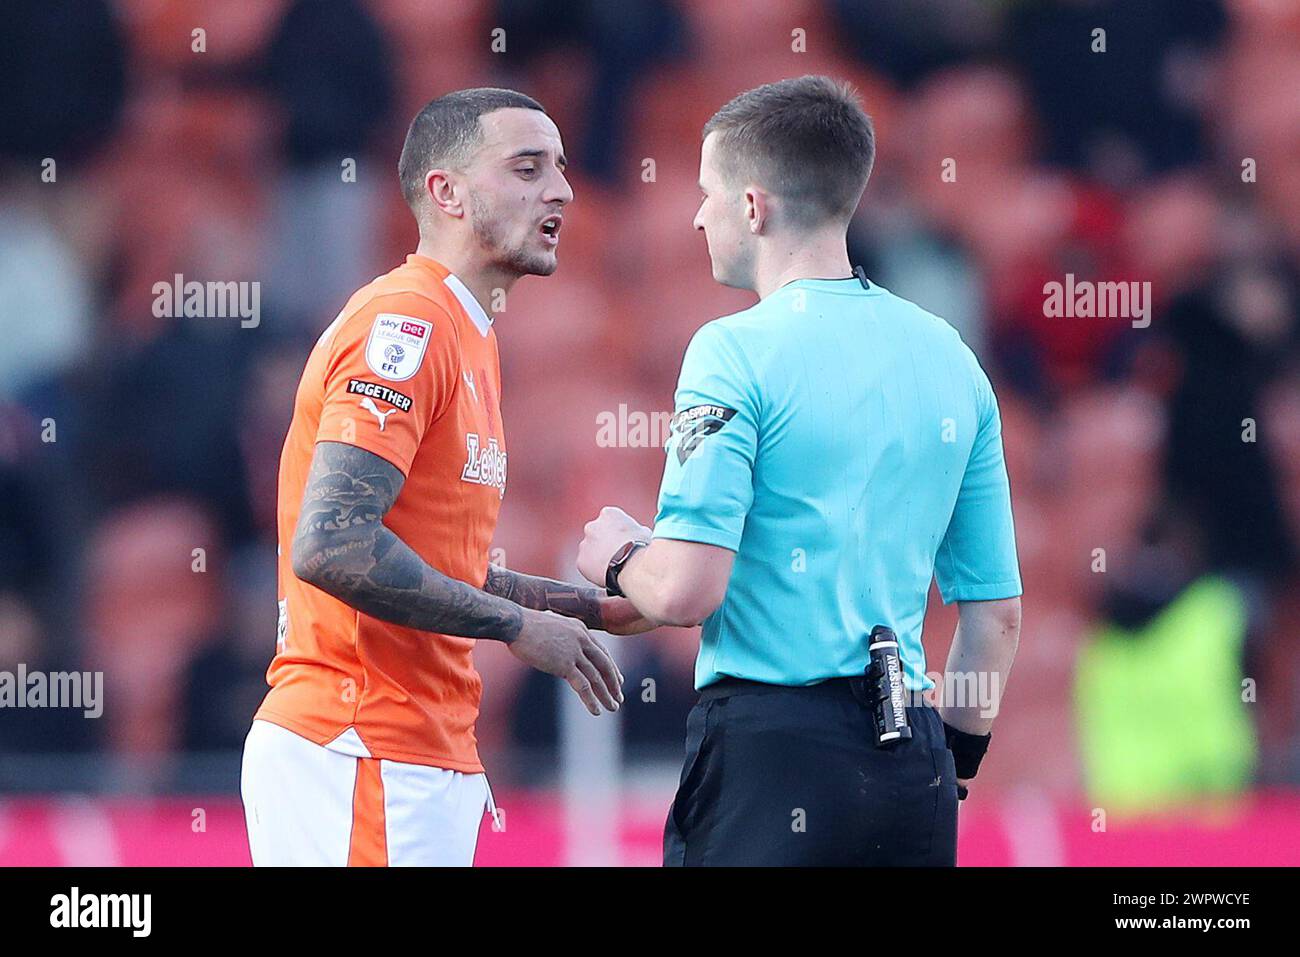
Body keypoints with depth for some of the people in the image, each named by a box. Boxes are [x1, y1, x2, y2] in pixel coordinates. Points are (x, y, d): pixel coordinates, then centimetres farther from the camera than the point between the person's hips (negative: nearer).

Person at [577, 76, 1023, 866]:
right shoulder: (949, 357, 12)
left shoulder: (738, 352, -8)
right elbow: (998, 613, 14)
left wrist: (618, 557, 6)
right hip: (913, 772, 6)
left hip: (770, 745, -6)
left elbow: (685, 591, -16)